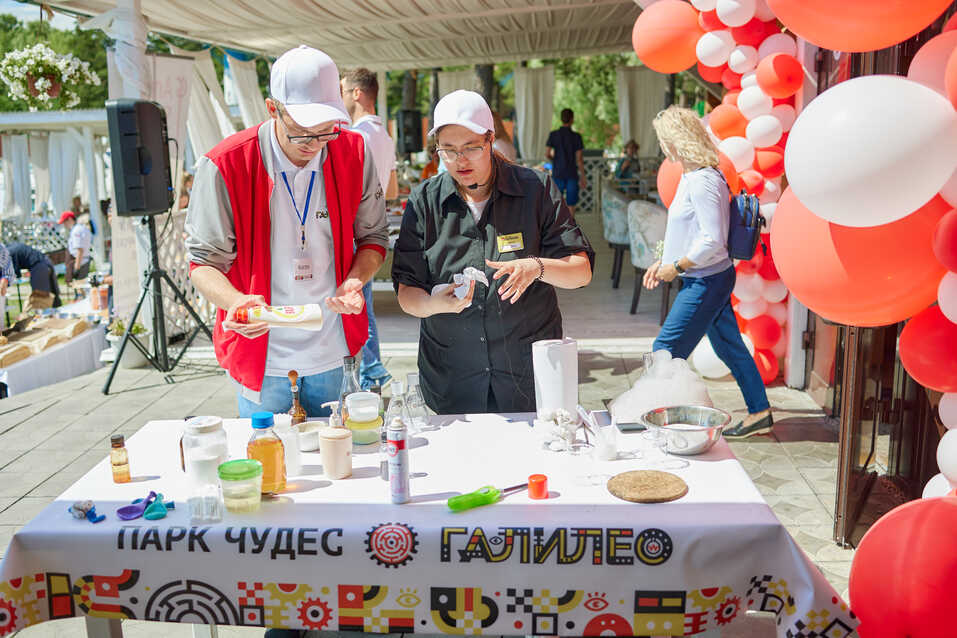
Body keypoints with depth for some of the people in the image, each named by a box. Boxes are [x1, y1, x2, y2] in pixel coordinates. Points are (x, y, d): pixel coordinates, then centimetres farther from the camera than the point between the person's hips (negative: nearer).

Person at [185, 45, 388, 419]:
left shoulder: (353, 153, -6)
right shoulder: (225, 165, -15)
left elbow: (373, 237, 5)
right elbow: (204, 261, -9)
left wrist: (355, 280, -16)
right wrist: (235, 301, -30)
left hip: (331, 347, 3)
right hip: (261, 353, -2)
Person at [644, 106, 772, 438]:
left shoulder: (702, 181, -21)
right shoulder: (692, 177, 11)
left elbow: (712, 241, -24)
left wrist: (676, 267, -16)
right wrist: (662, 262, 14)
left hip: (706, 282, -10)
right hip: (708, 279, 10)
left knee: (665, 351, -5)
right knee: (729, 346, 16)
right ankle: (759, 413, 25)